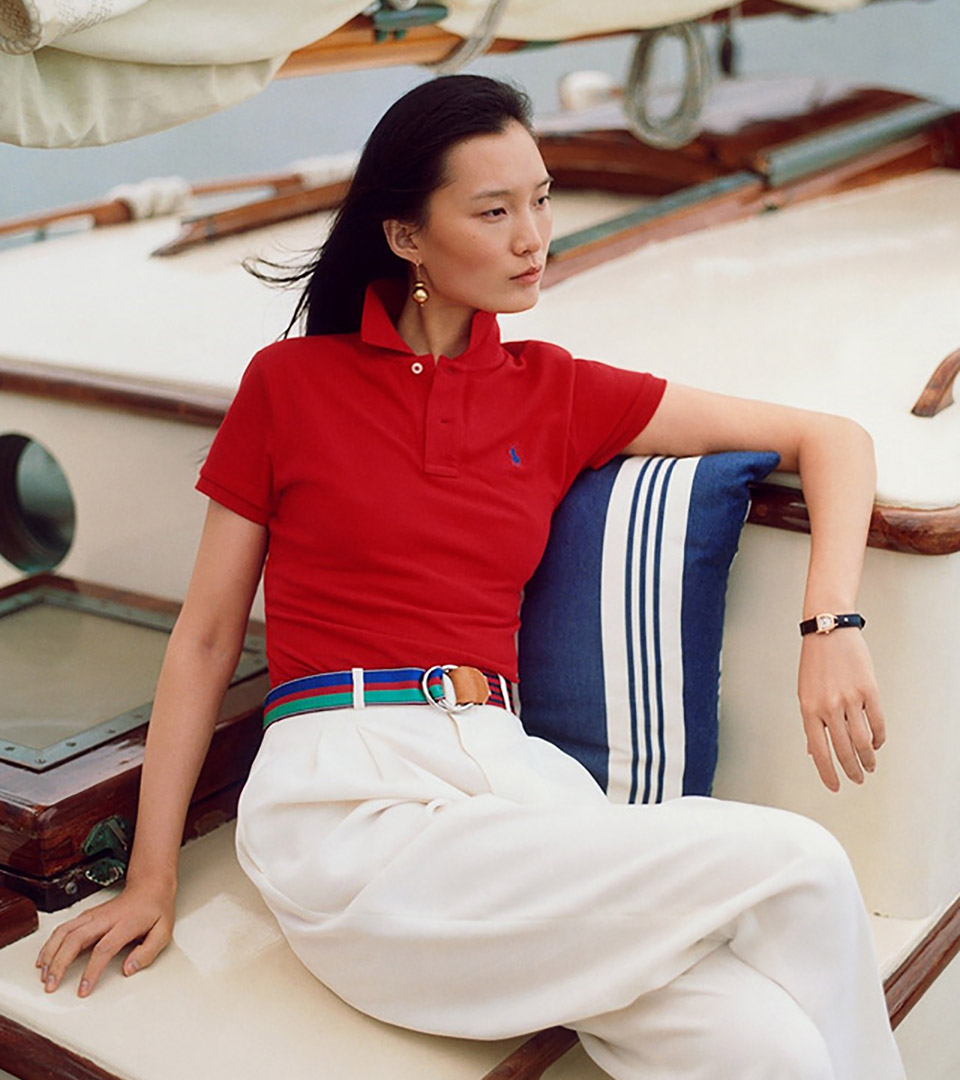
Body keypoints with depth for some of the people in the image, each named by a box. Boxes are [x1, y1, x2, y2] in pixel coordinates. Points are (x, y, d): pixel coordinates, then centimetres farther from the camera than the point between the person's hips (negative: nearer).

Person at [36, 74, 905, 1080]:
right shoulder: (288, 382, 7)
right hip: (346, 799, -3)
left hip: (509, 772, 3)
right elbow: (204, 639, 10)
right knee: (801, 867, -21)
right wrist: (150, 880, 7)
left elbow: (832, 439, 13)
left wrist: (831, 626, -4)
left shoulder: (555, 393, 13)